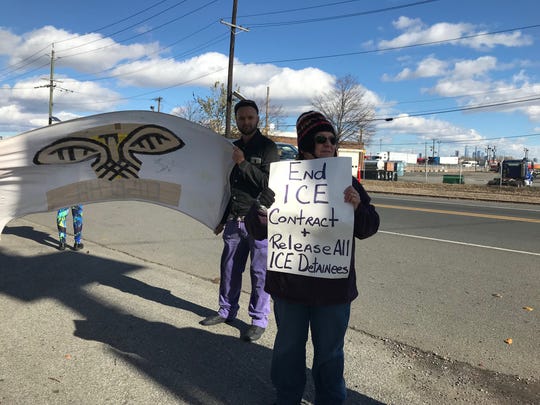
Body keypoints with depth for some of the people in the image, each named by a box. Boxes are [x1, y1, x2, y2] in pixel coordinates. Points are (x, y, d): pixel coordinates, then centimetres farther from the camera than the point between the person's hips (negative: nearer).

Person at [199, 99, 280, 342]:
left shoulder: (267, 147, -2)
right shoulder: (233, 147, 15)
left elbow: (269, 182, -13)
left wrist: (243, 163, -16)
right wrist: (222, 219, 20)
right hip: (234, 220, 6)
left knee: (259, 272, 1)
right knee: (229, 268, 12)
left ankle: (259, 320, 12)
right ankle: (227, 310, 28)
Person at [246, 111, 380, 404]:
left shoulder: (346, 182, 1)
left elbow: (368, 228, 1)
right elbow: (255, 228, -2)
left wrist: (358, 208, -19)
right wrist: (261, 218, -25)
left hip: (333, 287, 1)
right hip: (289, 284, 0)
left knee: (330, 351, 15)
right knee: (288, 347, 17)